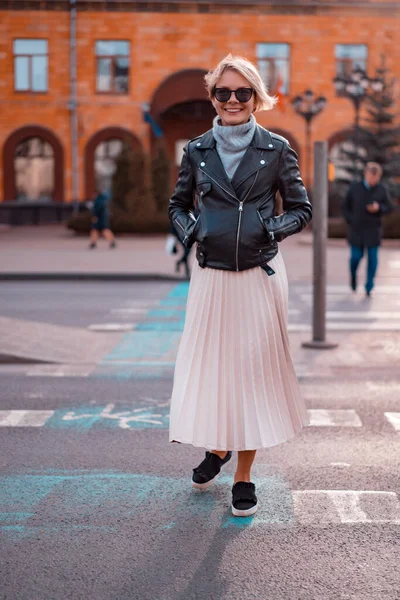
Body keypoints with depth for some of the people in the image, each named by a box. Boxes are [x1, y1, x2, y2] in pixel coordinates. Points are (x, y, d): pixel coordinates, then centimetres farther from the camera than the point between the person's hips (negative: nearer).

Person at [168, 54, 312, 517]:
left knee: (255, 366, 2)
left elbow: (302, 209, 5)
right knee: (208, 363, 7)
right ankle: (218, 447, 33)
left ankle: (244, 475, 14)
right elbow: (177, 205, 16)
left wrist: (274, 228, -13)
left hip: (260, 275, -2)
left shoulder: (276, 149, 0)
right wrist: (189, 230, -3)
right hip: (211, 275, 2)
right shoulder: (197, 150, 5)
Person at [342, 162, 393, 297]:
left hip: (373, 230, 0)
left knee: (372, 257, -3)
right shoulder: (354, 188, -3)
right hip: (357, 229, 0)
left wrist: (379, 208, -17)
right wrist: (351, 221, -7)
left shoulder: (382, 190, -2)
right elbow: (345, 207, 6)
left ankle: (369, 287, 7)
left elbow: (389, 208, 3)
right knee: (356, 256, -1)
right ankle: (353, 274, 31)